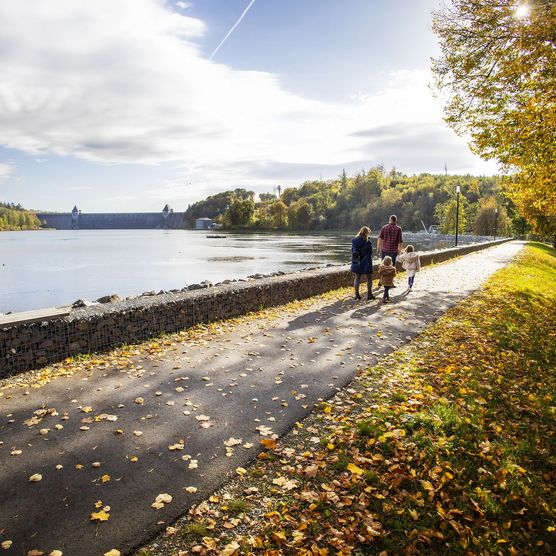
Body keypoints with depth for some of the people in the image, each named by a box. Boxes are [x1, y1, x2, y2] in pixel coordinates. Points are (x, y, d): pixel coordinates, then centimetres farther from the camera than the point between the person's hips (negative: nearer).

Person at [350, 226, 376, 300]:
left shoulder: (354, 241, 0)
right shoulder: (368, 242, -14)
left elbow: (352, 252, 7)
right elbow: (370, 253, -5)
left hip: (356, 263, 4)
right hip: (366, 263, -4)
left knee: (357, 279, 13)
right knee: (369, 279, 11)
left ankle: (357, 294, 15)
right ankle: (369, 294, 13)